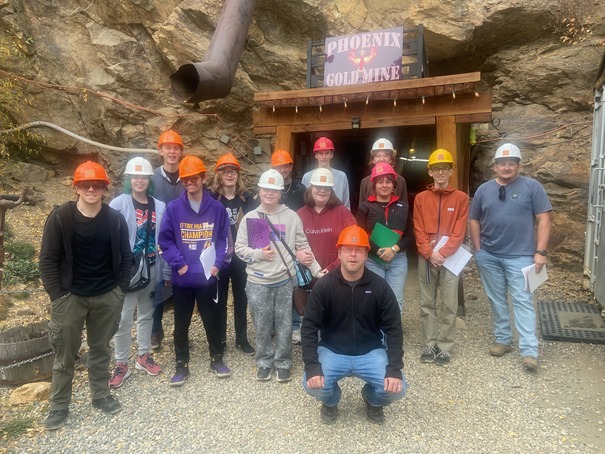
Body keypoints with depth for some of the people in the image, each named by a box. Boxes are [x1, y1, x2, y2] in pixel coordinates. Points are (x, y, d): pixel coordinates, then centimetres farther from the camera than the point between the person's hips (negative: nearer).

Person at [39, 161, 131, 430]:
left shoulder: (115, 219, -3)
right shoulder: (60, 217, -9)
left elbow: (125, 257, 5)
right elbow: (48, 259, -5)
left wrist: (121, 289, 0)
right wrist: (56, 295, -9)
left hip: (107, 297, 2)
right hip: (70, 297, -1)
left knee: (101, 349, 15)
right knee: (65, 355, 10)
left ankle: (101, 395, 33)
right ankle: (59, 406, 27)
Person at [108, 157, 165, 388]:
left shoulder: (159, 206, 3)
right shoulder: (118, 204, -7)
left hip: (150, 268, 4)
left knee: (146, 313, 16)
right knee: (124, 317, 1)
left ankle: (144, 356, 32)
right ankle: (121, 364, 17)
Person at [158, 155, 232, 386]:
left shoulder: (217, 208, -1)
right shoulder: (173, 208, -4)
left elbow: (224, 239, 2)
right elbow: (165, 240, -4)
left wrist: (218, 264, -9)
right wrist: (179, 264, -12)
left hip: (208, 277, 0)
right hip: (182, 278, 0)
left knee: (212, 320, 13)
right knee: (181, 324, 11)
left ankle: (216, 359, 32)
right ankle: (181, 365, 27)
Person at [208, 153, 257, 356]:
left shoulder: (246, 198, 2)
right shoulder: (211, 198, -4)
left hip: (241, 256, 2)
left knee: (241, 298, 12)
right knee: (219, 299, 10)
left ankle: (241, 338, 27)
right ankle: (220, 339, 25)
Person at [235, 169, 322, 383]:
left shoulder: (291, 217, 0)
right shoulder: (250, 218, 1)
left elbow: (303, 246, 2)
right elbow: (239, 248, 4)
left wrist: (318, 271, -2)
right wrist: (258, 254, -13)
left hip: (285, 280, 0)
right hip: (258, 282, 0)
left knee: (284, 325, 9)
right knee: (262, 326, 11)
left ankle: (283, 363, 27)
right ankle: (264, 362, 30)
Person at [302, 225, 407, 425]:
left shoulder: (379, 287, -10)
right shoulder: (324, 286, -13)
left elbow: (394, 329, -8)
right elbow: (309, 327, -13)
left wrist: (395, 369, -19)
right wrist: (311, 366, -25)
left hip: (371, 352, 1)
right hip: (332, 351, -1)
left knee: (396, 389, -19)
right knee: (313, 385, -25)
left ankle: (373, 400, 19)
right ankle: (331, 402, 15)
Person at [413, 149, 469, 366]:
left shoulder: (461, 198, 2)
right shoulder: (421, 198, 6)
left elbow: (459, 232, -4)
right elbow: (418, 231, 1)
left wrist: (443, 253, -14)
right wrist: (430, 253, -11)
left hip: (450, 258, -1)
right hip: (426, 258, 2)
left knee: (449, 305, 3)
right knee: (427, 303, 7)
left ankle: (445, 347, 13)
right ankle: (430, 345, 18)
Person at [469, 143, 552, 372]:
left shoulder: (532, 187, -2)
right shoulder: (483, 189, 6)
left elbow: (543, 220, -5)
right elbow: (474, 221, 11)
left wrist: (540, 251, -11)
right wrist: (478, 250, 5)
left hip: (520, 256, -3)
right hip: (489, 256, 4)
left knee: (522, 302, -4)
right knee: (497, 301, 12)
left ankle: (529, 351, -1)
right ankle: (502, 340, 26)